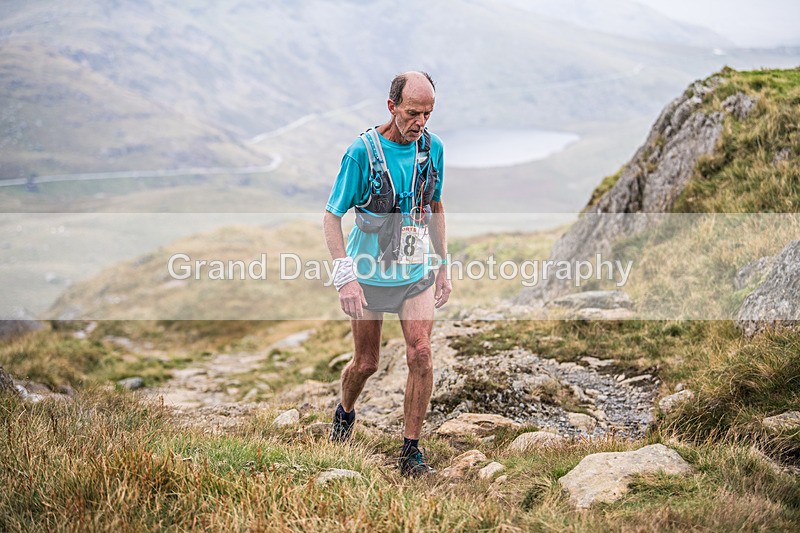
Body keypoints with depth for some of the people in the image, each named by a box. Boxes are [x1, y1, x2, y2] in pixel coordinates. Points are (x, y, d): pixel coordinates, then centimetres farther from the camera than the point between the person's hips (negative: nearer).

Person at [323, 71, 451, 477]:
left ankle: (411, 450, 3)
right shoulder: (362, 151, -17)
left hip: (416, 273, 3)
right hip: (369, 273, -3)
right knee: (366, 363, 9)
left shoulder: (433, 148, -3)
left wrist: (443, 267, 10)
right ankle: (345, 413, 42)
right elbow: (331, 216, -12)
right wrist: (345, 276, -20)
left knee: (421, 356, -10)